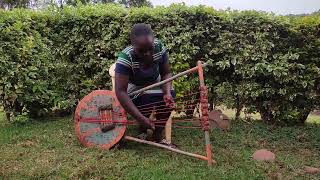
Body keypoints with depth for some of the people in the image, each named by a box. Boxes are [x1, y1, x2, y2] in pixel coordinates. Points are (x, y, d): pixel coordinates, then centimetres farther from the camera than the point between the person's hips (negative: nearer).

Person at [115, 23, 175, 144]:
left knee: (170, 96, -24)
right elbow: (120, 91, -36)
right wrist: (140, 118, -42)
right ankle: (142, 129, 0)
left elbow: (166, 73, -10)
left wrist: (167, 92, -31)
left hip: (155, 84, 3)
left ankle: (158, 135, -6)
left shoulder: (159, 48, -22)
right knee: (147, 100, -31)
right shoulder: (125, 58, -33)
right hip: (134, 88, -3)